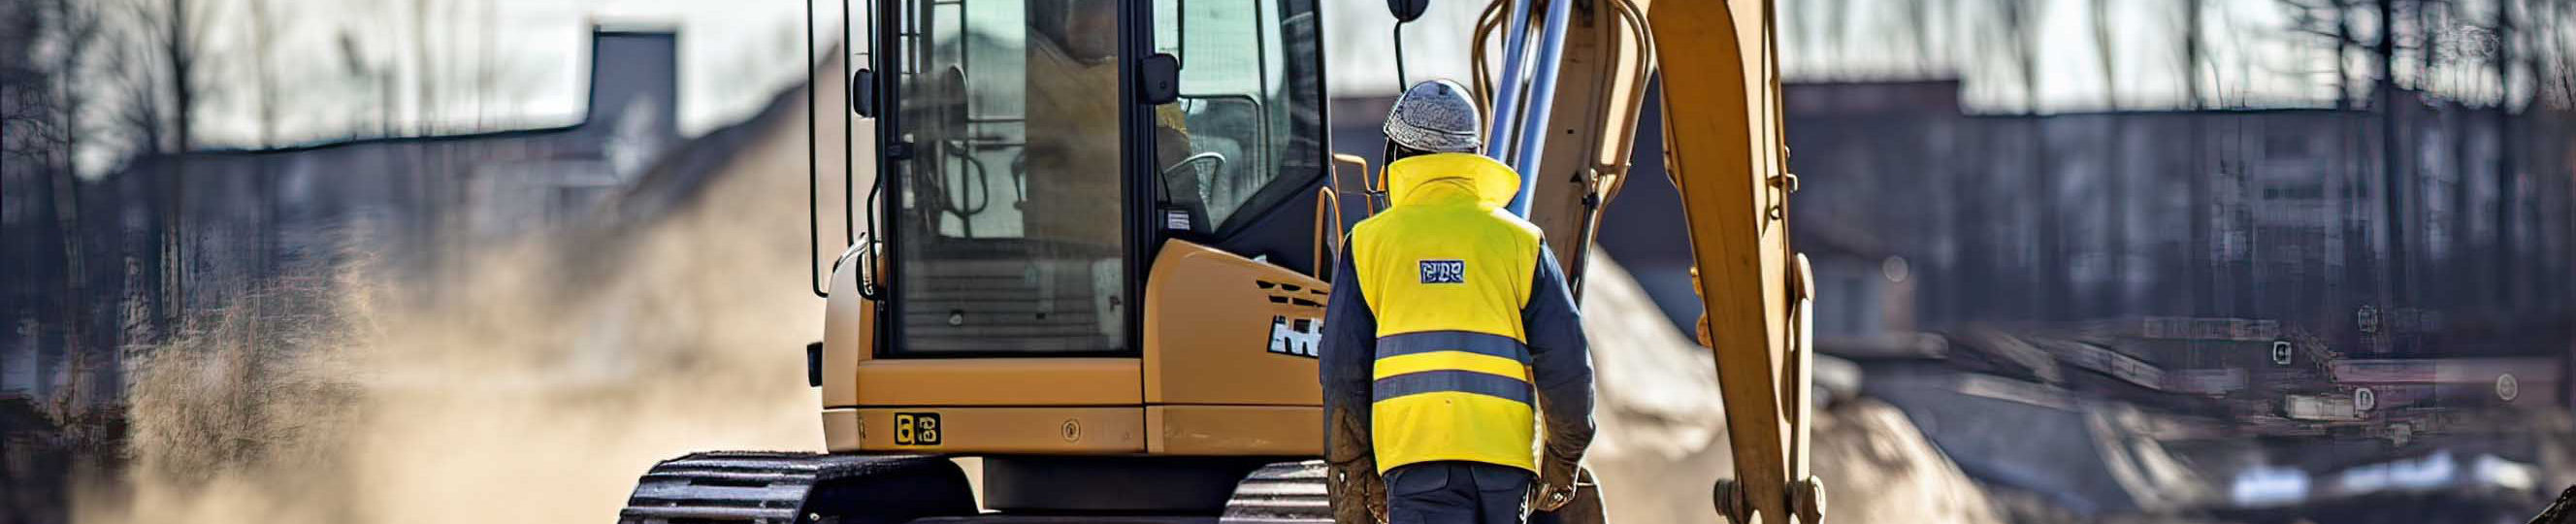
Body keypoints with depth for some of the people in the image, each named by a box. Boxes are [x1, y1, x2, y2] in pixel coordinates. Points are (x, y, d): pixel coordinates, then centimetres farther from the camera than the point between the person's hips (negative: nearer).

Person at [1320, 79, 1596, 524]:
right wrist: (1563, 459, 15)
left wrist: (1350, 470, 11)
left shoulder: (1369, 242, 8)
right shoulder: (1520, 241, 9)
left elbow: (1343, 369, 5)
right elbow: (1567, 361, 5)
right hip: (1502, 452, 1)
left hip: (1412, 450, -1)